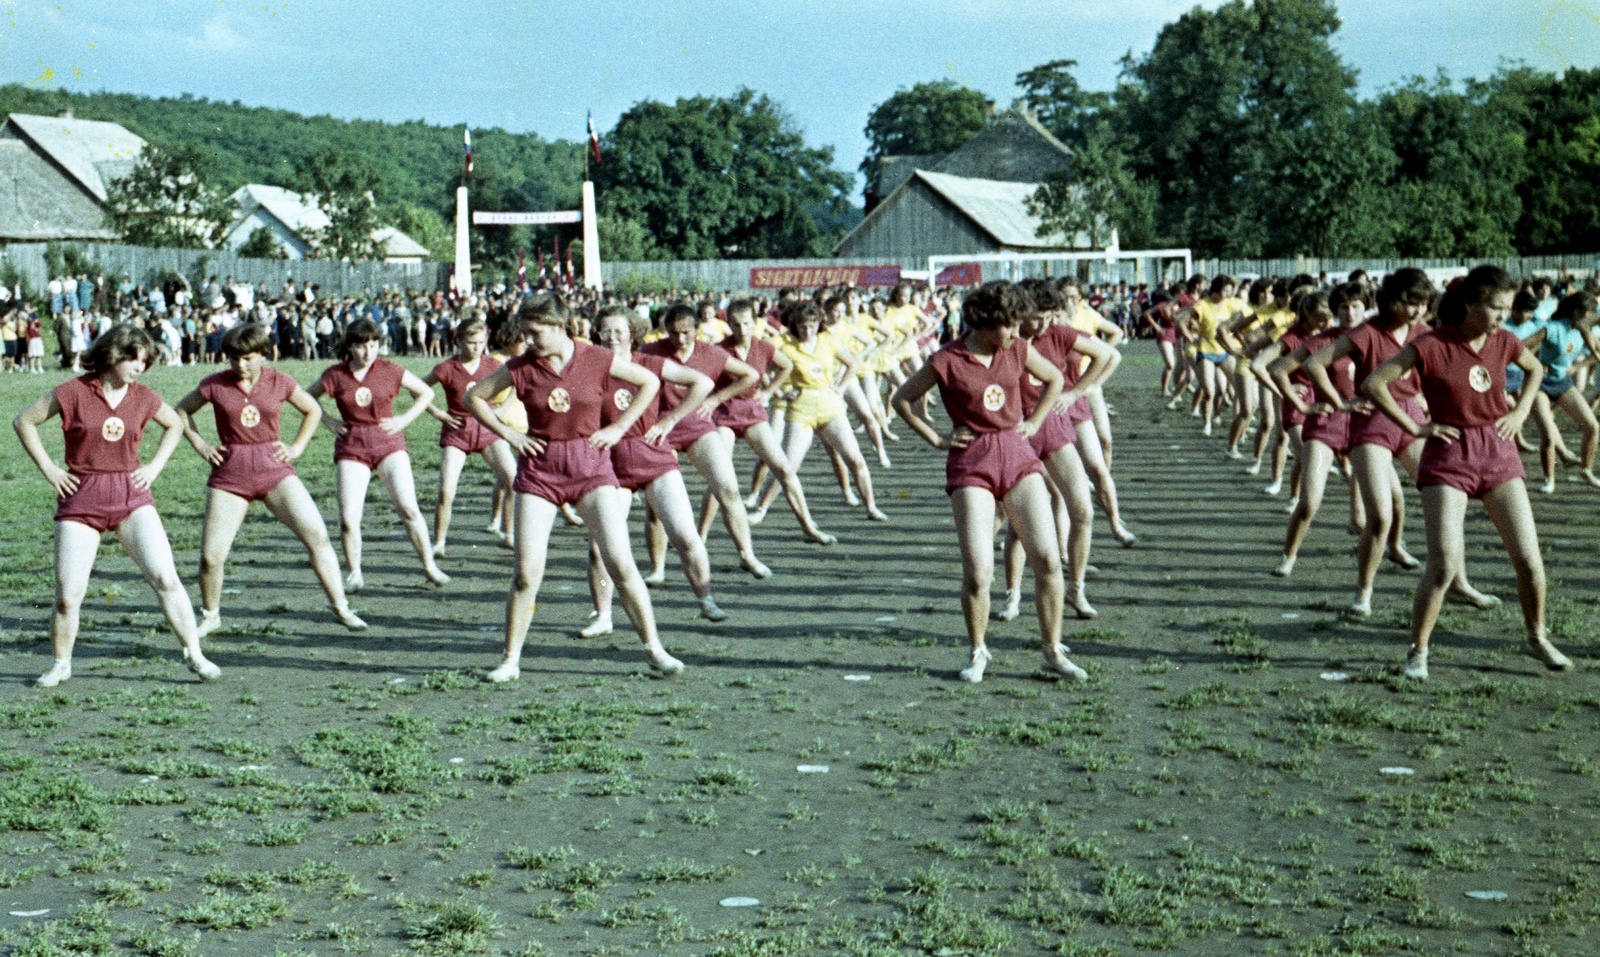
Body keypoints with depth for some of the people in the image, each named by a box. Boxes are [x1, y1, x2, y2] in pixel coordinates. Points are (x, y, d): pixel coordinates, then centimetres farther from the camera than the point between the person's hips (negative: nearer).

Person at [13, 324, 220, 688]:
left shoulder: (143, 398, 4)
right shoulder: (74, 392, -5)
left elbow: (175, 425, 23)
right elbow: (23, 421, 3)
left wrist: (155, 466, 10)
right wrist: (48, 469, -1)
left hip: (131, 495, 2)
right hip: (81, 499, -2)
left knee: (166, 578, -11)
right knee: (68, 596, -2)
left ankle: (195, 654, -2)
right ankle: (61, 664, 21)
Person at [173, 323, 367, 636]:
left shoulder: (279, 383, 1)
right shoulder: (215, 385, -1)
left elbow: (313, 411, 16)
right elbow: (181, 410, 14)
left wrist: (296, 447, 5)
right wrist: (201, 445, 3)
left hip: (274, 469, 0)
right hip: (230, 473, 0)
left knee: (317, 535, -14)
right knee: (211, 555, -4)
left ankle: (341, 608, -4)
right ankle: (210, 615, 23)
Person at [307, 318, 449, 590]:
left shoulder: (389, 371, -1)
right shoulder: (335, 374, -2)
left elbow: (426, 392, 10)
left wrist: (404, 419, 0)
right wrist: (328, 421, 2)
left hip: (388, 443, 0)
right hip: (351, 446, 0)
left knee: (408, 509, -11)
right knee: (348, 518, -7)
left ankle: (430, 567, 1)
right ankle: (355, 574, 11)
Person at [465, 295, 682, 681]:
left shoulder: (598, 360, -4)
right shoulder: (521, 367, -2)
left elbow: (649, 382, 8)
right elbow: (474, 396, 9)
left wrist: (619, 427, 0)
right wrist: (508, 434, 0)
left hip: (590, 464, -1)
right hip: (539, 468, 1)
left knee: (620, 564, -8)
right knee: (527, 573, -4)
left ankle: (655, 650, 3)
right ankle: (511, 661, 9)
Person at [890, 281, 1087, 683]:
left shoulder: (1018, 351, 6)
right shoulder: (947, 361, -6)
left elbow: (1054, 380, 24)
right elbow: (901, 399, 5)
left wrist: (1033, 423, 15)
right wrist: (936, 438, 1)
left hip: (1018, 456, 4)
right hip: (971, 465, -4)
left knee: (1048, 559, -5)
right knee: (977, 571, -9)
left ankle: (1053, 651, 8)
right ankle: (978, 653, 14)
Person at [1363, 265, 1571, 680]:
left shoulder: (1504, 342, 2)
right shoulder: (1432, 346, -13)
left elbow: (1535, 369, 24)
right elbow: (1372, 384, -14)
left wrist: (1519, 413, 10)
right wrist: (1414, 427, -12)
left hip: (1499, 452, 5)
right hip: (1448, 458, -4)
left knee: (1529, 558, 1)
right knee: (1444, 564, -12)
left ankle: (1537, 638, 22)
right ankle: (1418, 650, 4)